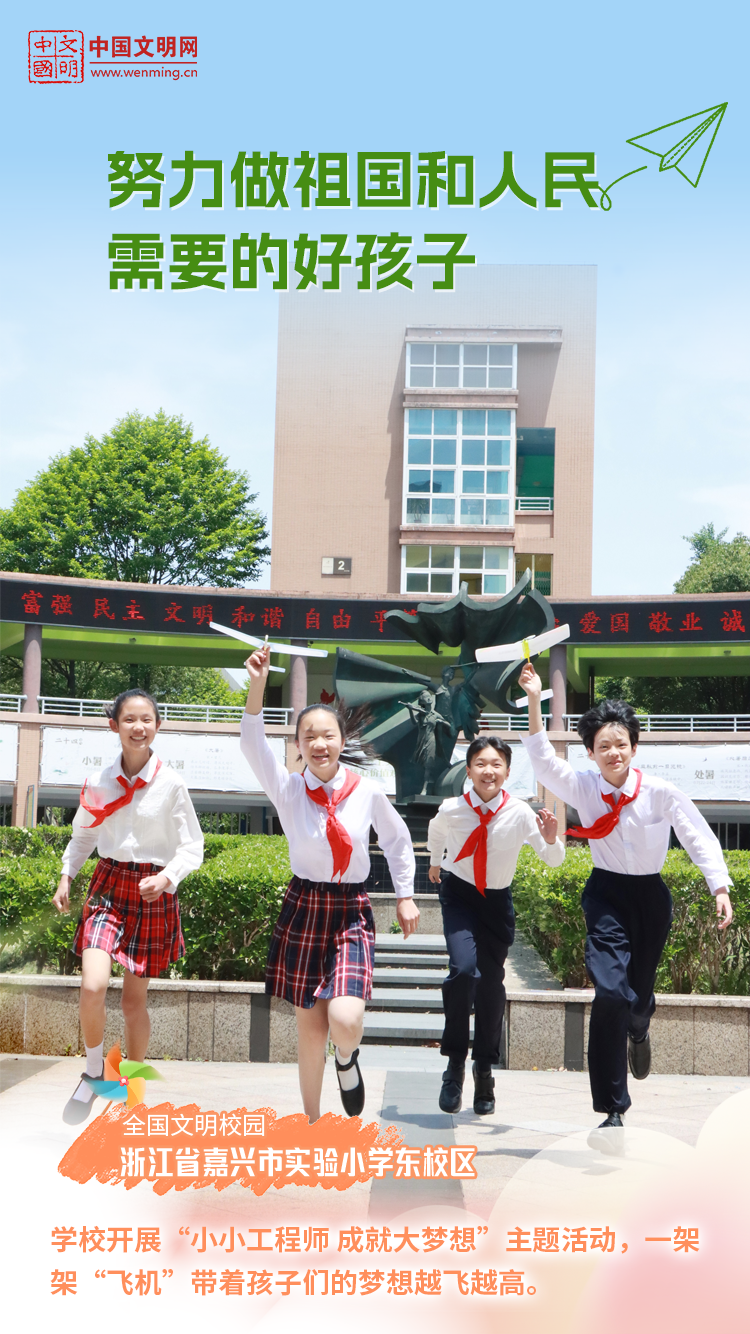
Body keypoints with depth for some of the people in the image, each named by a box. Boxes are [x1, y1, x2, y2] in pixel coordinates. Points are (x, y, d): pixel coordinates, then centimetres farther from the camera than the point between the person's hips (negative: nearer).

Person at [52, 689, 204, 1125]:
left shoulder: (171, 783, -7)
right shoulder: (98, 782, 0)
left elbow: (192, 847, -3)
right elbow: (83, 836, 14)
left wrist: (167, 877, -19)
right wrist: (67, 876, 2)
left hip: (154, 892, -1)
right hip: (108, 885, 1)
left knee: (135, 999, 7)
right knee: (93, 986, -18)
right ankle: (94, 1072, 10)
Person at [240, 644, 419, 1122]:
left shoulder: (369, 792, -4)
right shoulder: (288, 790, -5)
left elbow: (398, 840, 12)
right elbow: (253, 745, -22)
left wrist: (405, 897, 11)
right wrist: (258, 686, -33)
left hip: (352, 913, -1)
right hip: (303, 910, 1)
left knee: (345, 1019, -19)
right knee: (309, 1026, 7)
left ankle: (348, 1060, 20)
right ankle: (312, 1121, 28)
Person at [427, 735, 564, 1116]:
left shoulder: (519, 814, -19)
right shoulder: (451, 810, -17)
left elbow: (554, 861, -11)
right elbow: (435, 832, 8)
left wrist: (550, 840, -33)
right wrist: (434, 862, 24)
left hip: (497, 900, 1)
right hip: (458, 895, -1)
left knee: (491, 984, 6)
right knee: (464, 970, -24)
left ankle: (484, 1070, 28)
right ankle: (455, 1061, -6)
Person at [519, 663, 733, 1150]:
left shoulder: (662, 793, -9)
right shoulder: (583, 788, -7)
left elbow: (700, 839, -7)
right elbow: (543, 760, -18)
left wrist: (721, 889, -19)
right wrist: (535, 702, -27)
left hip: (651, 895, 1)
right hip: (607, 894, -1)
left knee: (639, 992, 11)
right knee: (610, 991, -18)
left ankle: (638, 1032, 55)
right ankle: (613, 1112, -14)